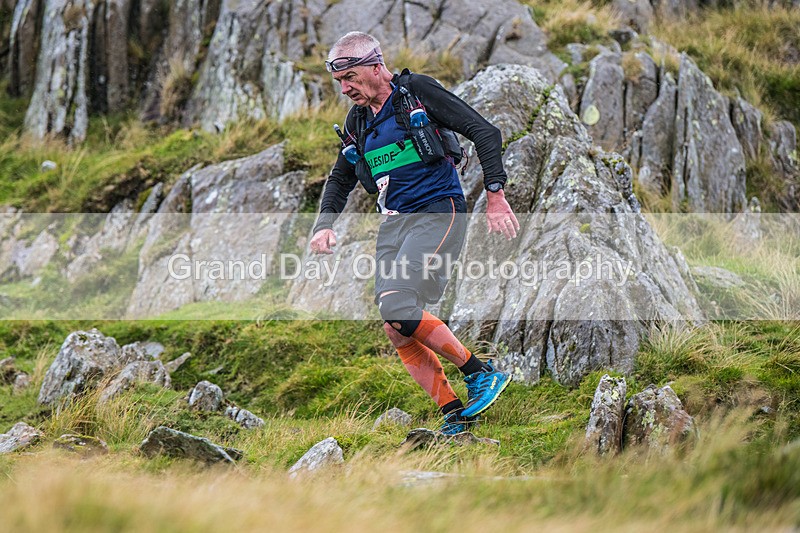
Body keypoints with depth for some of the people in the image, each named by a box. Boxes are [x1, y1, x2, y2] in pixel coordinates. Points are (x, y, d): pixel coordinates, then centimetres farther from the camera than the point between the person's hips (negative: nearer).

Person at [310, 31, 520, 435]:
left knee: (399, 313, -24)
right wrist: (325, 225, 8)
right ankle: (455, 416, 2)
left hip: (438, 214, -7)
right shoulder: (357, 121, 14)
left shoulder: (417, 91, -6)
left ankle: (481, 374, -9)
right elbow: (340, 179, 27)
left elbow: (484, 132, -8)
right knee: (397, 335, -4)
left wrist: (496, 197, -14)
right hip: (393, 224, 7)